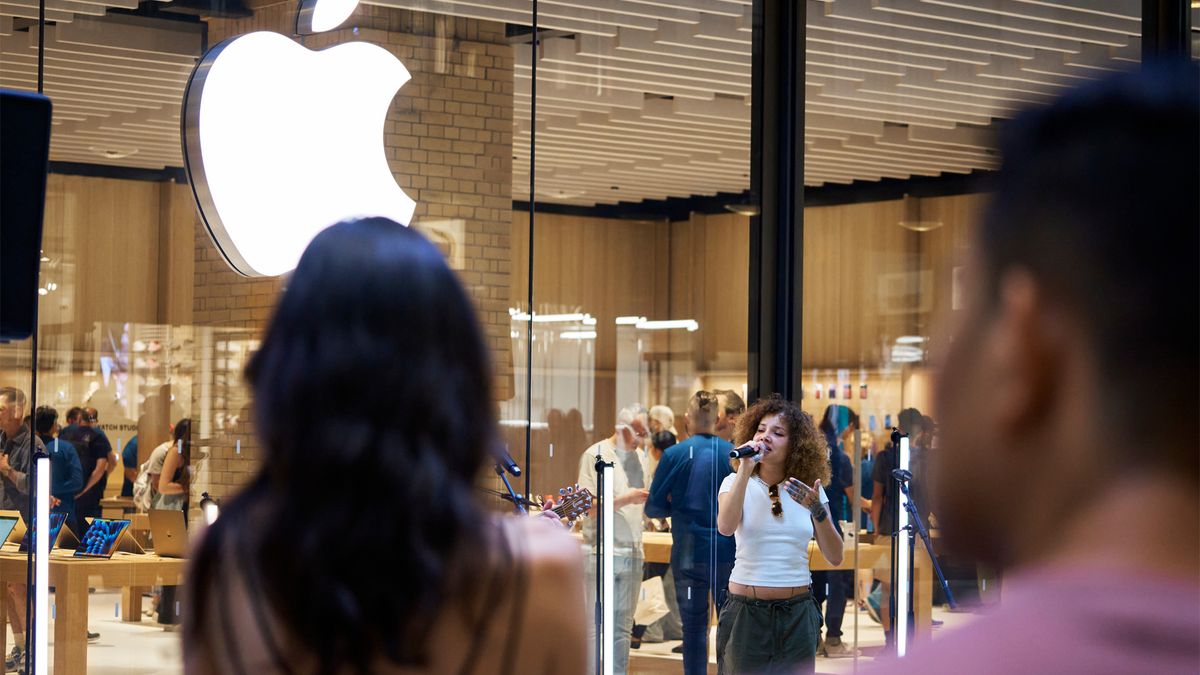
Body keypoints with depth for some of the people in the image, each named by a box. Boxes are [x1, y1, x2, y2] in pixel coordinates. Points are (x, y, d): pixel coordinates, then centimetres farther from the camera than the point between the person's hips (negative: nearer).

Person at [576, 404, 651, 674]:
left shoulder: (640, 458, 16)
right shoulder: (595, 455, -4)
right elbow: (589, 506, -10)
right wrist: (626, 499, -18)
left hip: (633, 553, 6)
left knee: (623, 629, 8)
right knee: (598, 626, -7)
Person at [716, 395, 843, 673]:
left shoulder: (810, 489, 6)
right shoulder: (736, 482, 0)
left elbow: (835, 557, 0)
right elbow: (725, 527, -21)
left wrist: (817, 510, -15)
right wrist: (746, 468, -19)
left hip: (797, 616, 2)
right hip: (747, 613, -2)